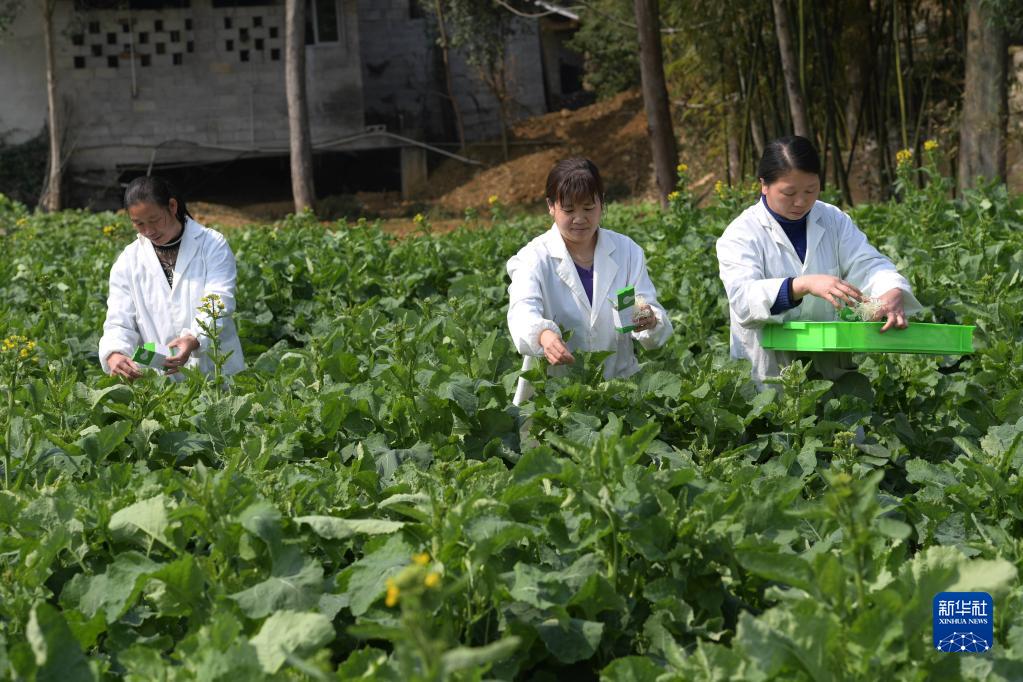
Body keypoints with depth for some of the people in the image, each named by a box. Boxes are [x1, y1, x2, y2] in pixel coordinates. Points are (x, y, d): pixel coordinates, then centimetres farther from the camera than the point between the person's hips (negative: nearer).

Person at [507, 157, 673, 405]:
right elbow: (522, 311, -19)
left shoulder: (627, 251, 8)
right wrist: (543, 335, -42)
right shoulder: (534, 257, -1)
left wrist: (649, 320, -23)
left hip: (619, 384, 2)